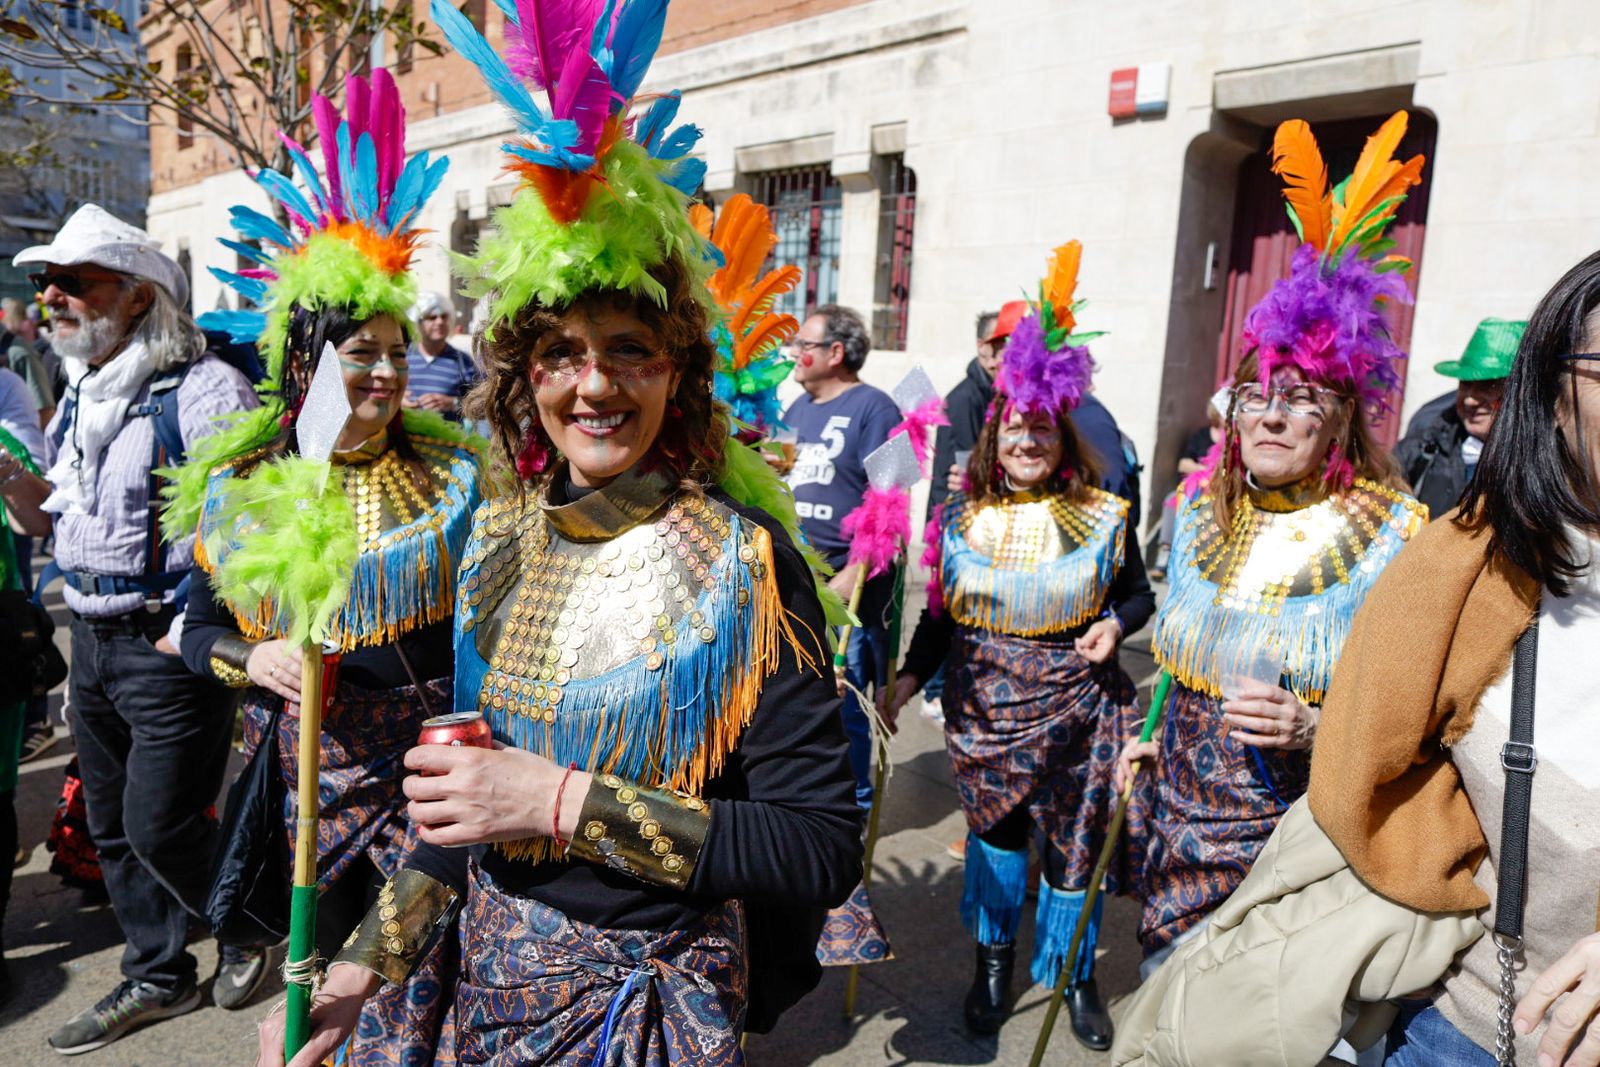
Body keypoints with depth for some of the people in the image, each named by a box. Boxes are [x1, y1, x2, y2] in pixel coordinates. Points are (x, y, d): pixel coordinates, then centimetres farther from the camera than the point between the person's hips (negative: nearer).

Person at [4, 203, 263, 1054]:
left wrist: (190, 634, -19)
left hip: (169, 645, -9)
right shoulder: (80, 394, 12)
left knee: (160, 829, -1)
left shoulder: (203, 390, -17)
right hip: (91, 640, 9)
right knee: (112, 826, 17)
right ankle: (158, 978, 35)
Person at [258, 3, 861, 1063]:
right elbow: (470, 802, 7)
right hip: (493, 977, 6)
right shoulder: (503, 537, -4)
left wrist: (562, 801, -28)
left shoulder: (743, 560, -21)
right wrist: (363, 965, 3)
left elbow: (824, 848, -24)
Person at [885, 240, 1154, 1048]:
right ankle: (994, 958, 38)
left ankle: (1074, 974, 34)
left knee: (1072, 841, 9)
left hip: (1075, 708, 0)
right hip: (982, 705, 1)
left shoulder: (1102, 518, -3)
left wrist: (1115, 624, -12)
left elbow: (1139, 595, 9)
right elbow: (940, 614, 5)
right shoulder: (963, 519, -1)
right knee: (994, 829, 13)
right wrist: (908, 679, -4)